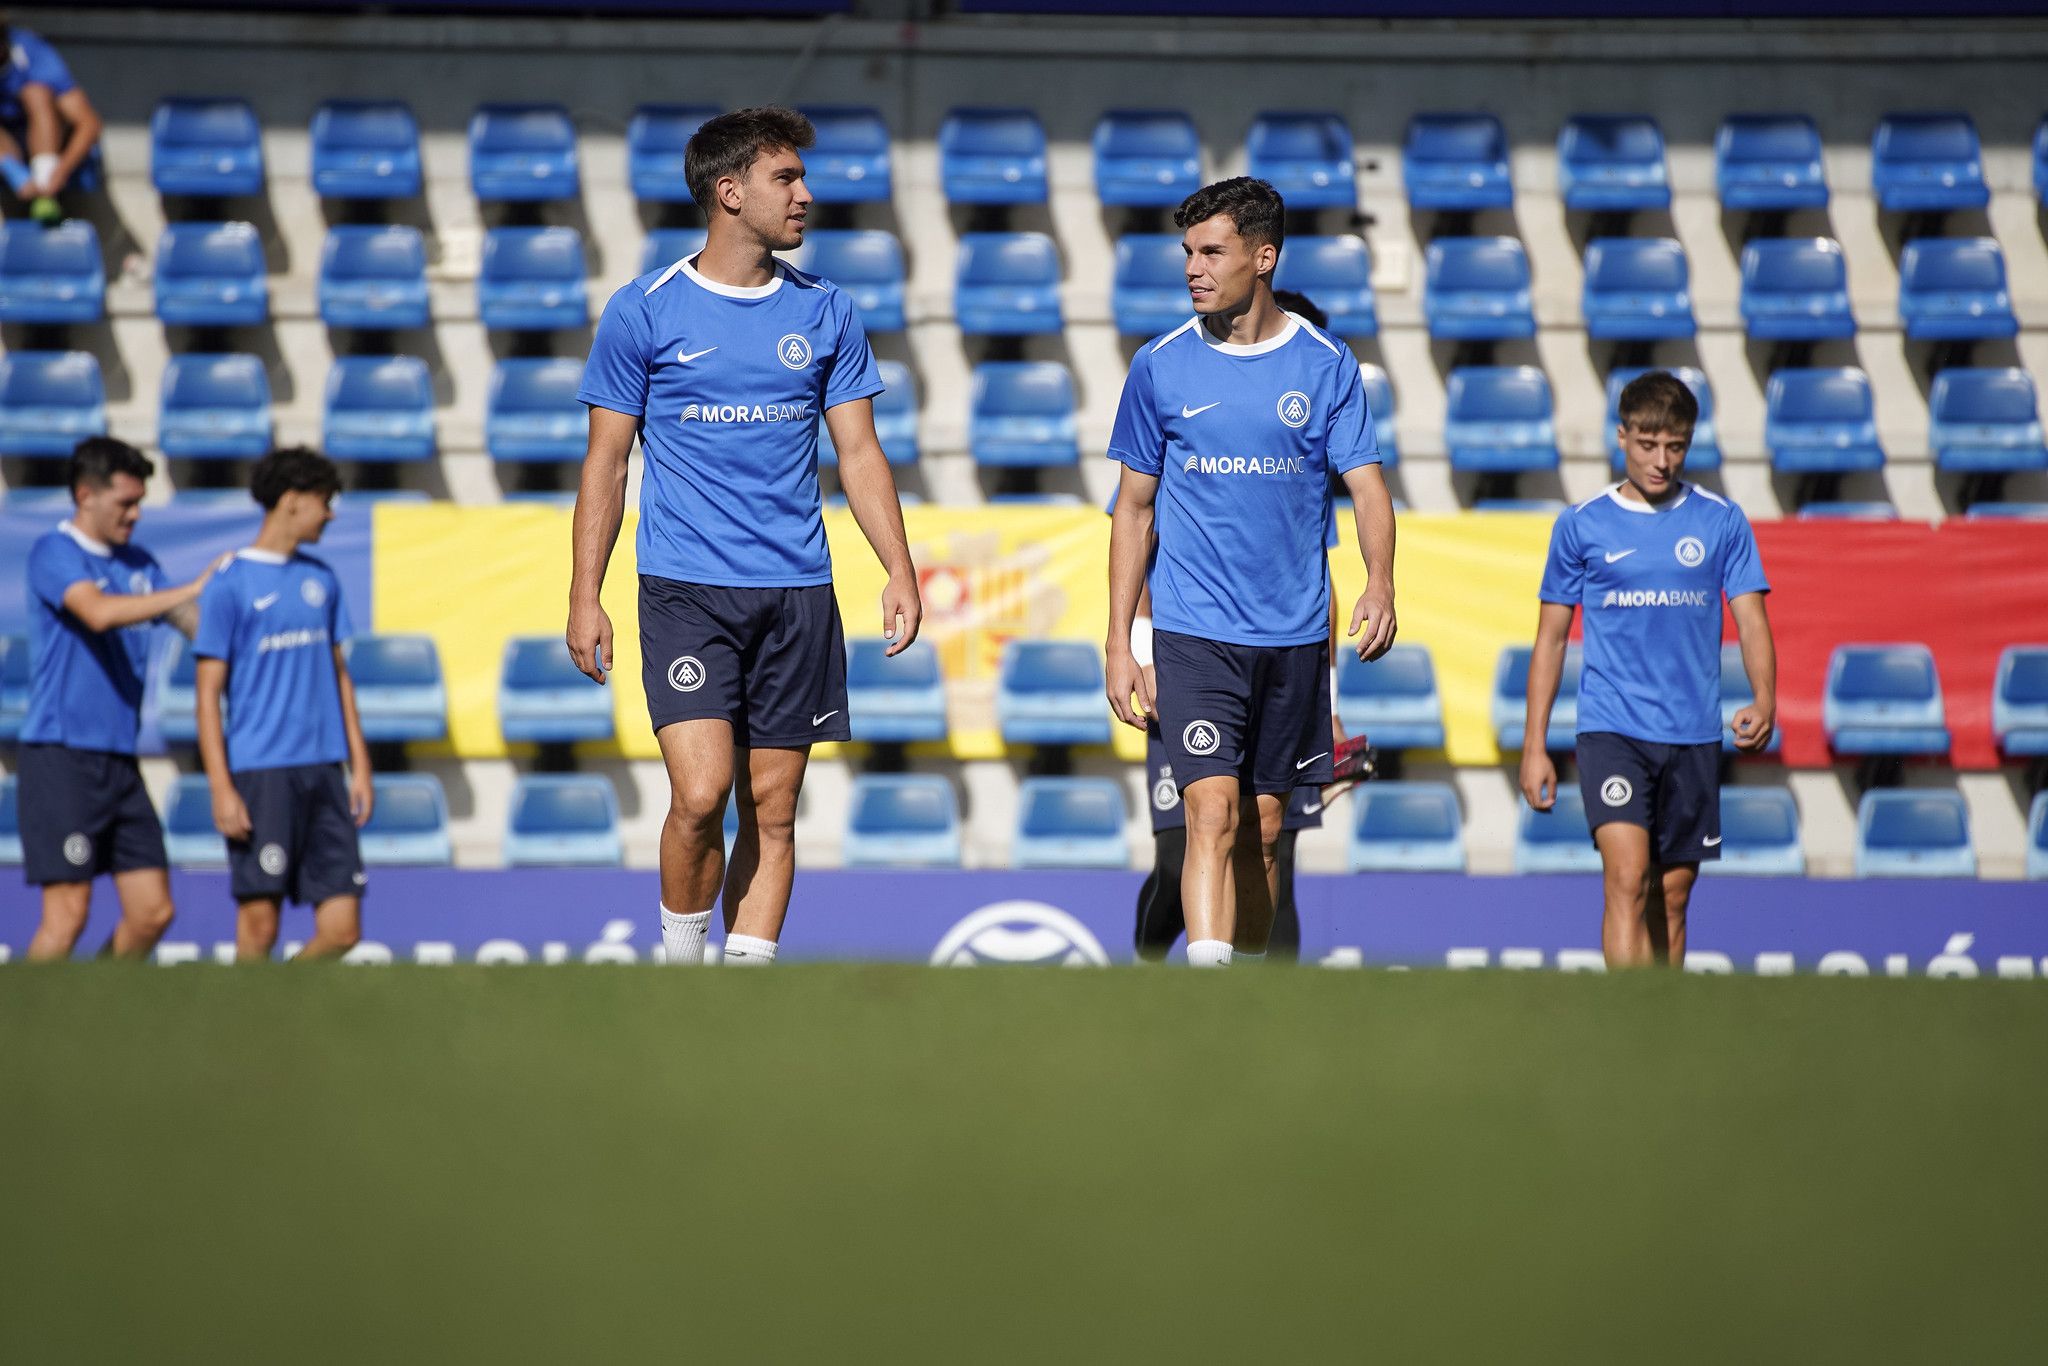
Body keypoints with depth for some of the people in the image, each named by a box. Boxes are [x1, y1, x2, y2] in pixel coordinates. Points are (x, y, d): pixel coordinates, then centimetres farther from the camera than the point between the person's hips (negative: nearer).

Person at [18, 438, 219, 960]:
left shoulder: (139, 564, 14)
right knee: (67, 914, -10)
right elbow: (99, 611, -26)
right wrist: (193, 589, -26)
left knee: (152, 911, 4)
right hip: (61, 757, -7)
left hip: (120, 757, 7)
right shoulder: (54, 554, -7)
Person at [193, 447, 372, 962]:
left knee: (341, 929, -1)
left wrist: (360, 766, 14)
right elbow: (208, 692, -5)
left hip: (323, 772, 6)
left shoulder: (321, 579, 14)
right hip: (260, 773, -6)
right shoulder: (229, 585, -4)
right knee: (259, 924, -7)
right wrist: (222, 789, -12)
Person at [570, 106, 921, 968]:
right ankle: (679, 960, 4)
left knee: (773, 811, 3)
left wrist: (901, 571, 1)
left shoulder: (825, 313, 9)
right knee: (701, 792, -16)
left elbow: (859, 452, 12)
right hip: (685, 590, -3)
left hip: (796, 591, 3)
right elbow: (606, 462, 3)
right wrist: (585, 596, -1)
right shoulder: (644, 312, 0)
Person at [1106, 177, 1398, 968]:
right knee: (1213, 812, -16)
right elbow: (1135, 508, 8)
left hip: (1293, 635, 2)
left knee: (1263, 829, 10)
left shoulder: (1325, 366, 2)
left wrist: (1380, 583, -22)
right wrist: (1119, 642, 3)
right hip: (1194, 631, -2)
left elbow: (1366, 485, -2)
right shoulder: (1160, 367, 2)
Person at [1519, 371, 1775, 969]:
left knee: (1671, 897, 8)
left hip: (1693, 736, 2)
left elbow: (1752, 621, 3)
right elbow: (1551, 638, 9)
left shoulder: (1722, 522, 6)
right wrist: (1534, 746, 4)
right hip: (1610, 730, -2)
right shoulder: (1581, 525, 3)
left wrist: (1764, 701, -16)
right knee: (1627, 879, -18)